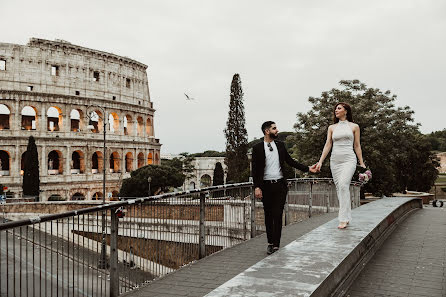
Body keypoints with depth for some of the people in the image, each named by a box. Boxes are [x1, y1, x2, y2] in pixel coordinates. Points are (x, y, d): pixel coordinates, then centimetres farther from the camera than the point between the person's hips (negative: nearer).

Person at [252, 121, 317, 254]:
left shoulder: (280, 145, 8)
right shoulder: (257, 148, -2)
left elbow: (290, 161, 13)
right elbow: (255, 169, -3)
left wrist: (307, 168, 6)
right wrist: (256, 187, -11)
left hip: (280, 184, 2)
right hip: (266, 186, -1)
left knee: (277, 215, -3)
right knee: (268, 215, 8)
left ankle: (276, 245, 2)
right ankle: (270, 243, 21)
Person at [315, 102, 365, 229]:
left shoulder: (354, 126, 8)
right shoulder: (332, 127, 14)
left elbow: (357, 146, 8)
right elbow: (328, 145, 9)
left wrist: (362, 163, 6)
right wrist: (320, 161, -1)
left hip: (349, 159, -4)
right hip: (335, 160, 4)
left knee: (343, 184, -23)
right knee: (339, 188, 2)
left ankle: (343, 218, -22)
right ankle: (347, 218, 12)